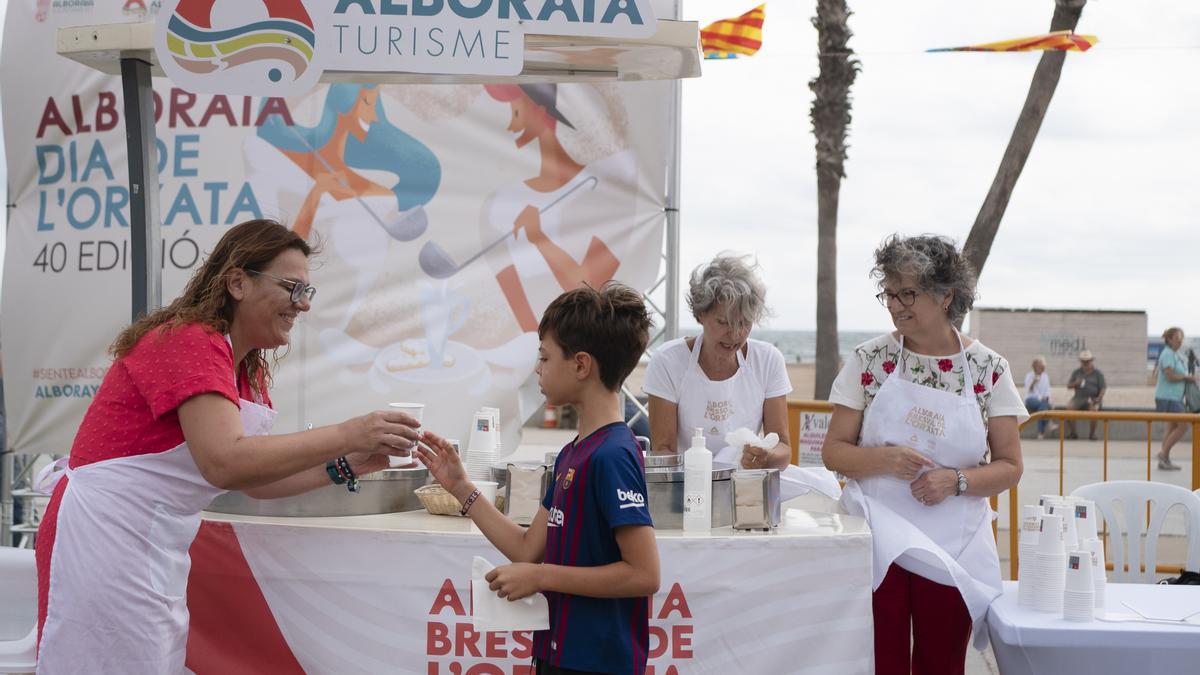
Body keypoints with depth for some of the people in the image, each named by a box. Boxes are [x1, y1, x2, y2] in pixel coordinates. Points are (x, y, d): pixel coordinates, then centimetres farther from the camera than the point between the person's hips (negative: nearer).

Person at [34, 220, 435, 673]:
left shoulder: (249, 368, 11)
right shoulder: (190, 341, -18)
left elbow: (255, 476, 10)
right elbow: (225, 464, -30)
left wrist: (346, 466, -4)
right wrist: (344, 436, -28)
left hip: (159, 550, 9)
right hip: (107, 538, -9)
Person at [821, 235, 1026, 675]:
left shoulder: (988, 369, 0)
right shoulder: (869, 360, 1)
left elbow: (1009, 467, 2)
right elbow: (833, 451, 1)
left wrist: (956, 481, -17)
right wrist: (884, 459, -19)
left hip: (954, 550, 1)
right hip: (877, 540, 0)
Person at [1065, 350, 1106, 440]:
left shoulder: (1098, 374, 7)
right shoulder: (1077, 372, 14)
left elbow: (1103, 388, 2)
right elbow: (1068, 385, 13)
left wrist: (1099, 398, -16)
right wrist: (1075, 383, -9)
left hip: (1093, 398, -2)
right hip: (1079, 398, 2)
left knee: (1093, 409, -36)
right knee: (1069, 407, -29)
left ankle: (1092, 434, -24)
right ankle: (1072, 433, -21)